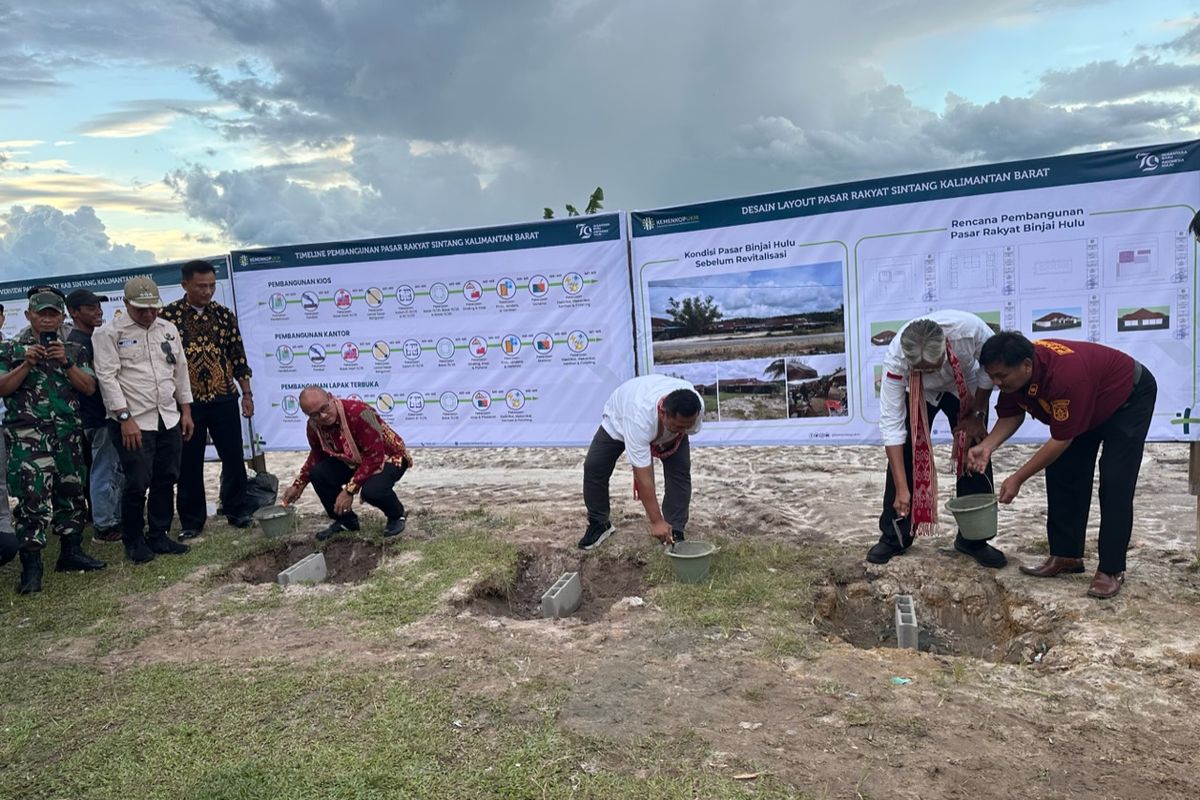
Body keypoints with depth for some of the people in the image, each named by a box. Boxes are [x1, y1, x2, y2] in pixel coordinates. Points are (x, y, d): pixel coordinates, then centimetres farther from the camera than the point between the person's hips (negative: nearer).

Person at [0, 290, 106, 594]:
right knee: (33, 498, -10)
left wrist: (66, 362, -9)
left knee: (71, 494, 10)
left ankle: (71, 552, 21)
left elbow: (90, 387, 3)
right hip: (28, 435, -4)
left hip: (68, 434, 4)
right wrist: (27, 363, -14)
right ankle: (31, 566, -7)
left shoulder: (73, 351, 13)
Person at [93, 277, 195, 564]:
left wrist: (186, 411, 13)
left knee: (166, 480, 10)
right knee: (137, 484, -3)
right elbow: (108, 377, -10)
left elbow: (180, 371, 16)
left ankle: (158, 536, 22)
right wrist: (125, 418, -15)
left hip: (169, 419, 5)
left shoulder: (168, 330, 11)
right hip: (133, 422, -5)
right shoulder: (109, 334, -5)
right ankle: (133, 542, 15)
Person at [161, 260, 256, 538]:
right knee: (189, 463, 6)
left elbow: (238, 357, 9)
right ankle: (191, 520, 18)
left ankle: (236, 510, 21)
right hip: (187, 401, -2)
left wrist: (246, 393, 6)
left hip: (224, 398, 2)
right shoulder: (168, 315, -3)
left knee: (233, 456, 6)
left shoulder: (224, 315, 5)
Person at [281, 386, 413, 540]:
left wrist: (350, 490, -33)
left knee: (372, 491, -35)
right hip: (353, 461, 7)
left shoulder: (359, 413, -34)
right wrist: (298, 485, 0)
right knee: (318, 474, -17)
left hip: (389, 457, -6)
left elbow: (375, 457, -33)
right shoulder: (314, 425, -11)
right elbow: (316, 457, 10)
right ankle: (345, 520, 7)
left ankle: (397, 515, 0)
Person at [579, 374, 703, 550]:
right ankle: (598, 524, 9)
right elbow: (643, 476, -46)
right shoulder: (639, 419, -49)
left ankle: (675, 532, -6)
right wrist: (656, 521, -45)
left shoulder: (697, 406, -36)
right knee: (593, 468, -12)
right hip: (619, 420, -3)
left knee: (680, 469, -16)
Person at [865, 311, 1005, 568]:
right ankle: (893, 537, 7)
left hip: (966, 389, 1)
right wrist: (902, 489, -36)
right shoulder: (895, 358, -39)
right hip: (918, 392, -1)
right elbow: (891, 424, -35)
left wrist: (977, 414, -9)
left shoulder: (970, 329, -41)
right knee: (905, 457, -9)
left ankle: (973, 539, 11)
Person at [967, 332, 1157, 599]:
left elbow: (1061, 440, -34)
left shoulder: (1065, 375, -43)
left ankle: (1111, 569, -8)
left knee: (1114, 481, -15)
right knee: (1062, 473, 0)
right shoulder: (1014, 372, -21)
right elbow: (1010, 415, -6)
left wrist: (1018, 479, -30)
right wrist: (987, 446, -25)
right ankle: (1066, 555, 10)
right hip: (1086, 403, 8)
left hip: (1130, 397, -7)